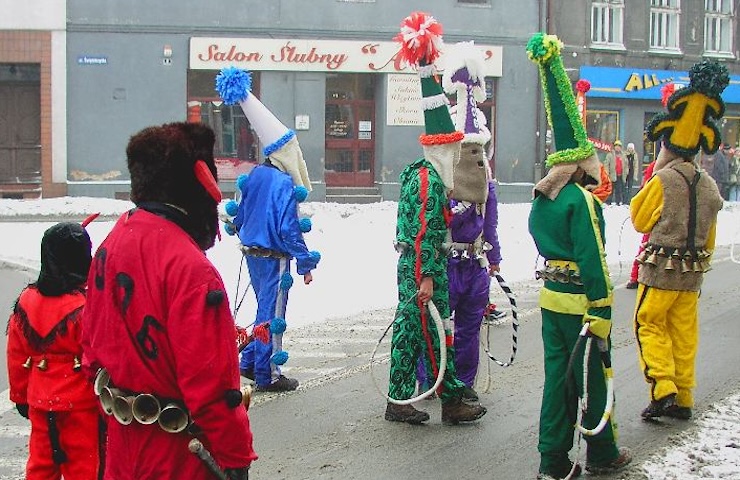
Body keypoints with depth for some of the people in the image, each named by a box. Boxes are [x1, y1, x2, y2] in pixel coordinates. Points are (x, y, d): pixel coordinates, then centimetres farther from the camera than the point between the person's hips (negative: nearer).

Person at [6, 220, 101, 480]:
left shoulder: (26, 301, -1)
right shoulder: (87, 305, -19)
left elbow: (16, 356, 7)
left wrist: (20, 396, 18)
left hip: (39, 402, 5)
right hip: (79, 402, -5)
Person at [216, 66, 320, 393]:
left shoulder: (254, 176, 5)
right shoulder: (284, 183, -19)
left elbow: (240, 214, 14)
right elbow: (289, 228, -20)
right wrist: (305, 261, -12)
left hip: (252, 252, 8)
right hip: (274, 257, -8)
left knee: (265, 309, 21)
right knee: (272, 314, 1)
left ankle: (249, 363, 27)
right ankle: (268, 376, 9)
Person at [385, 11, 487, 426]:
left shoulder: (427, 176, 16)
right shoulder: (429, 180, -16)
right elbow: (423, 233, -20)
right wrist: (426, 276, -21)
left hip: (413, 265, 10)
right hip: (423, 267, -10)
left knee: (410, 327, 11)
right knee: (436, 332, -2)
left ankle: (399, 401, 16)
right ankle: (452, 401, 5)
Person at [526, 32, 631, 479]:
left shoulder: (544, 198, 5)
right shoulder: (582, 200, -17)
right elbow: (591, 258, -20)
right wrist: (601, 312, -19)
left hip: (552, 295, 8)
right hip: (580, 300, -8)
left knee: (558, 375, 11)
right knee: (592, 377, 7)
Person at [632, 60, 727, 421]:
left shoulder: (662, 180, -13)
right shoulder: (709, 186, 6)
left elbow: (640, 221, -2)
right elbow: (710, 235, 13)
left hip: (661, 268, -6)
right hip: (693, 271, 6)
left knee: (650, 325, 4)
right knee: (684, 330, 11)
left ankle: (663, 389, -8)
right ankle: (683, 398, 16)